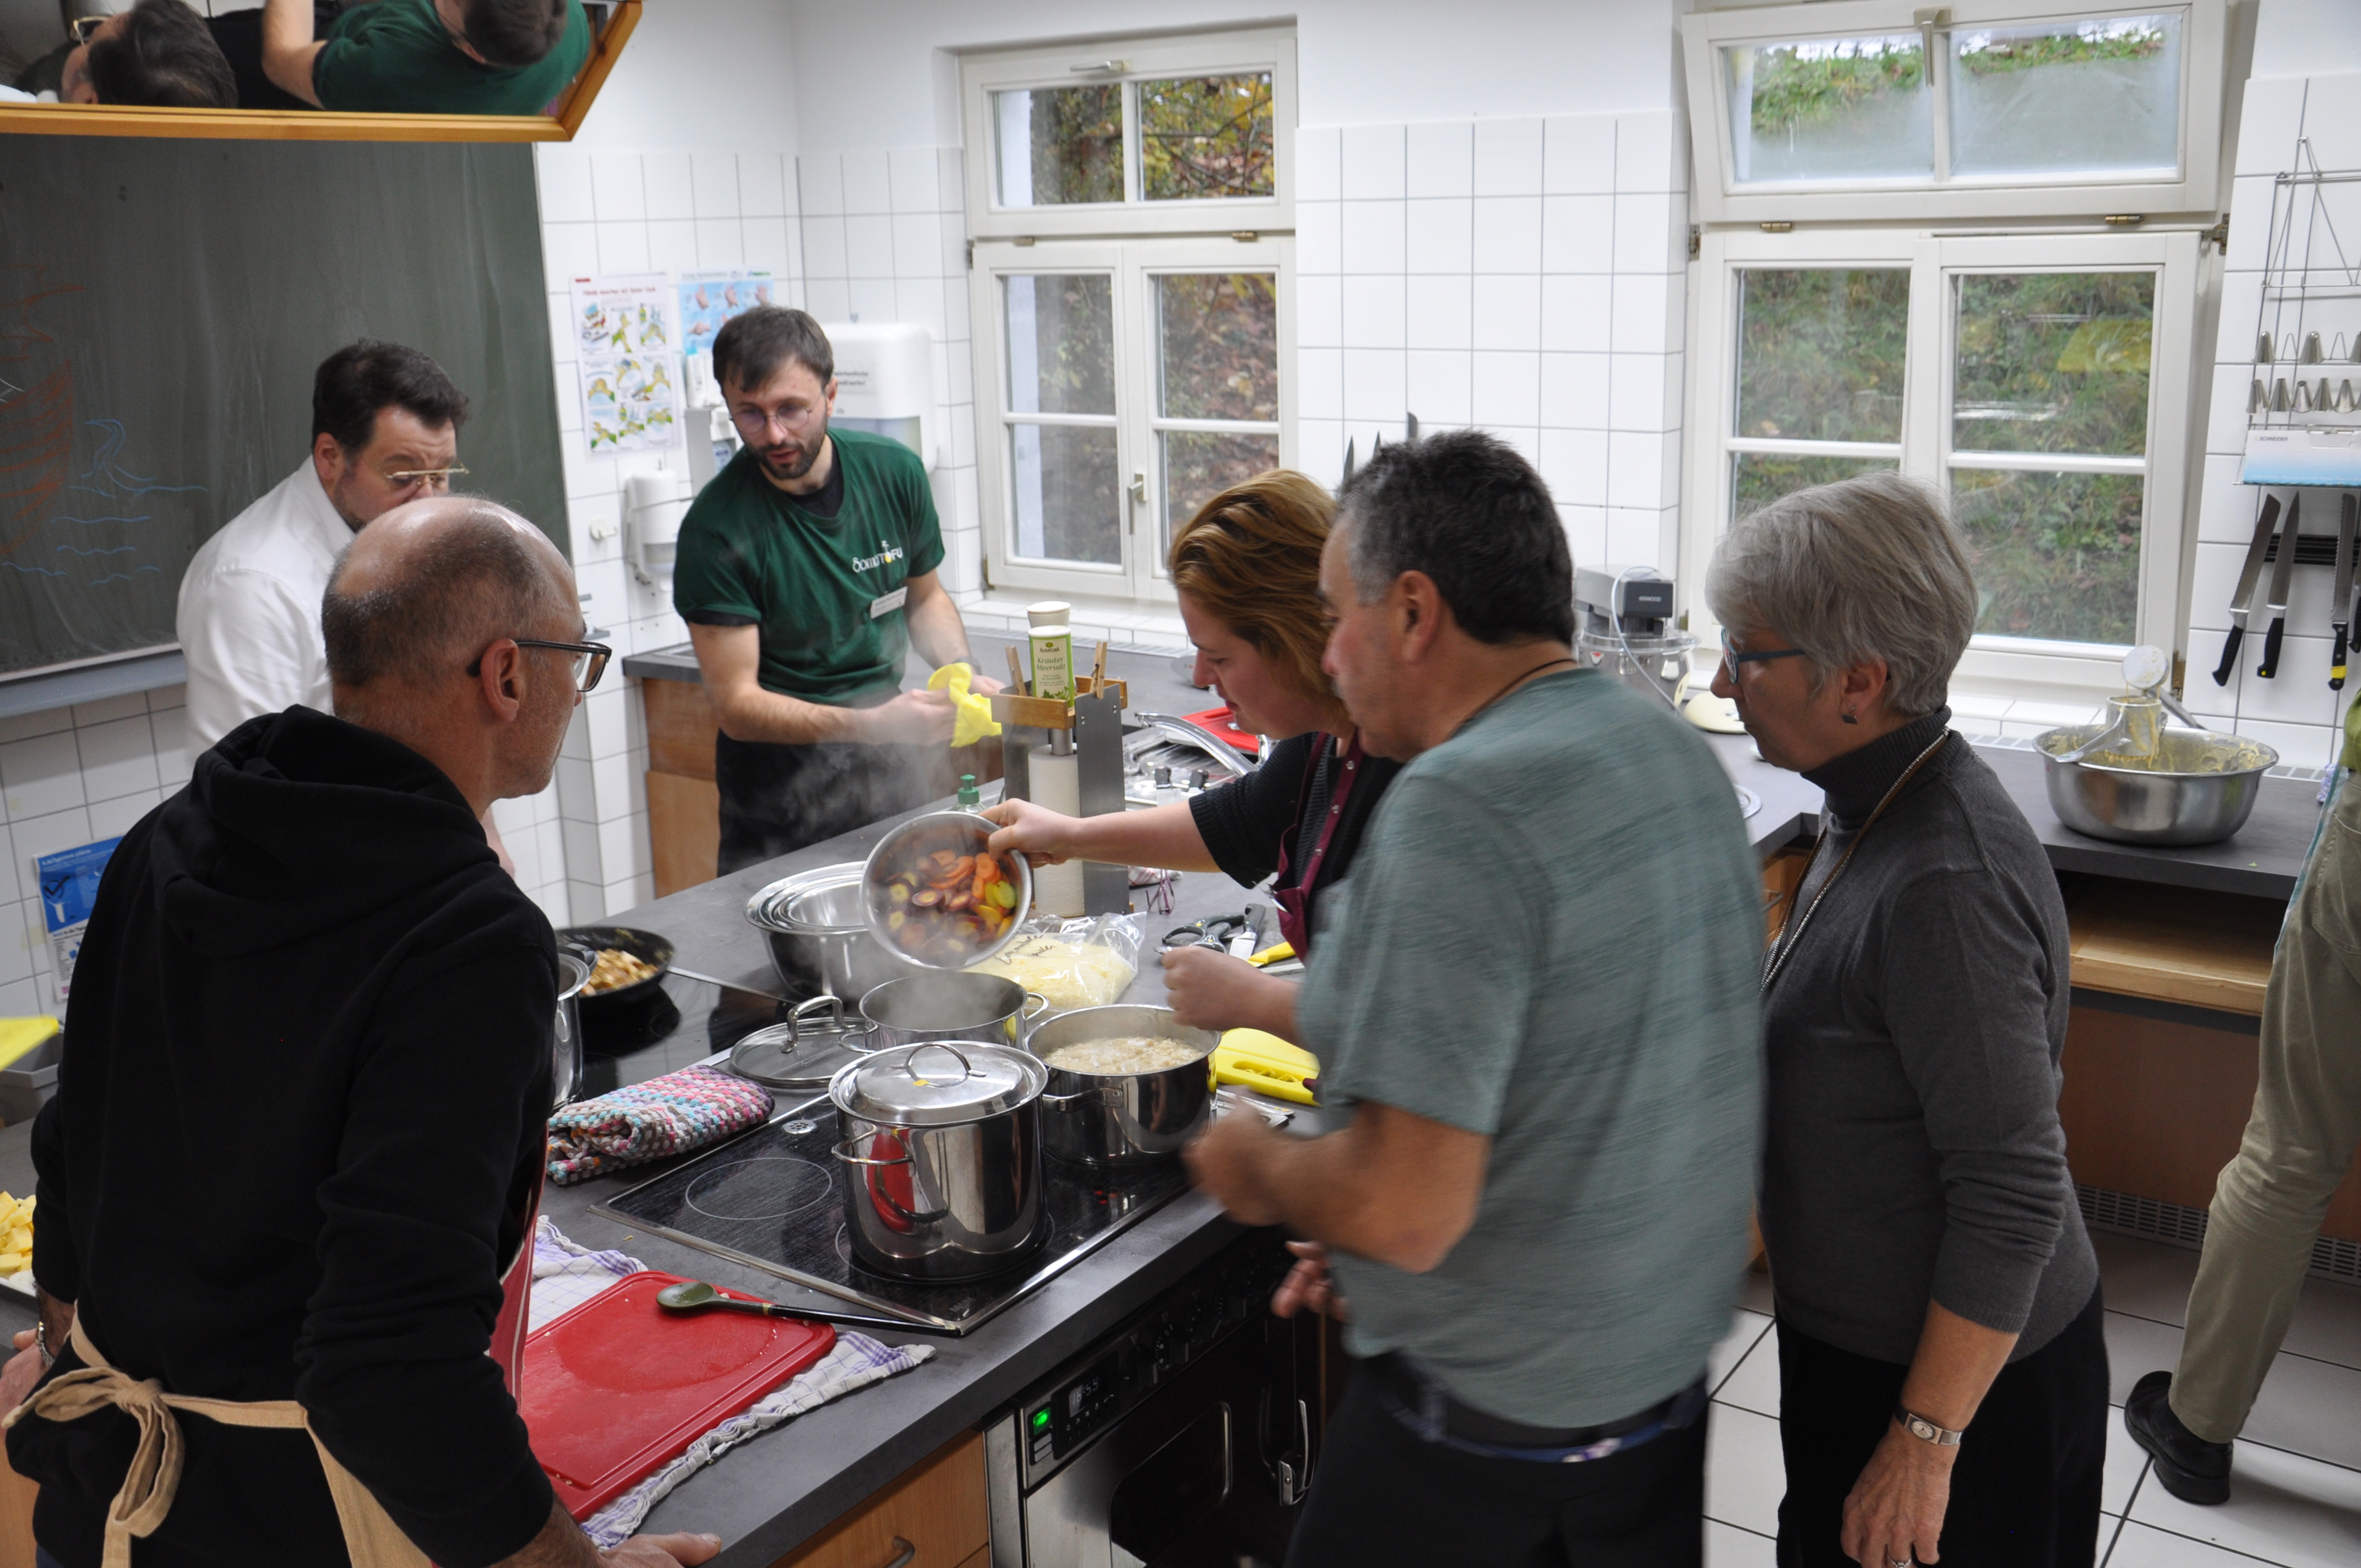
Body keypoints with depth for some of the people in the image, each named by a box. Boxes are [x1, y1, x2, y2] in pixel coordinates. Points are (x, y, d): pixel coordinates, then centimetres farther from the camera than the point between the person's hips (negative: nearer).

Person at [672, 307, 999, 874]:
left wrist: (962, 672, -4)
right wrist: (872, 725, -31)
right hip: (779, 785, -4)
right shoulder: (716, 527, -16)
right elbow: (737, 705, -18)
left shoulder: (894, 472, -2)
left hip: (893, 769, 4)